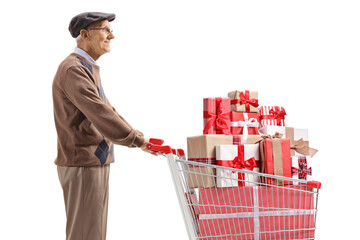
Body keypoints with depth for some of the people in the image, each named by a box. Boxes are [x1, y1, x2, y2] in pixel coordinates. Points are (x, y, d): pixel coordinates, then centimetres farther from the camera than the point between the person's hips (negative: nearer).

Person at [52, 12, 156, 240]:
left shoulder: (88, 70, 18)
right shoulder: (73, 70, -16)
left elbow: (106, 112, 20)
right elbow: (98, 113, -25)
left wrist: (139, 139, 9)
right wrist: (138, 140, -22)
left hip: (94, 163, 10)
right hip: (83, 165, -10)